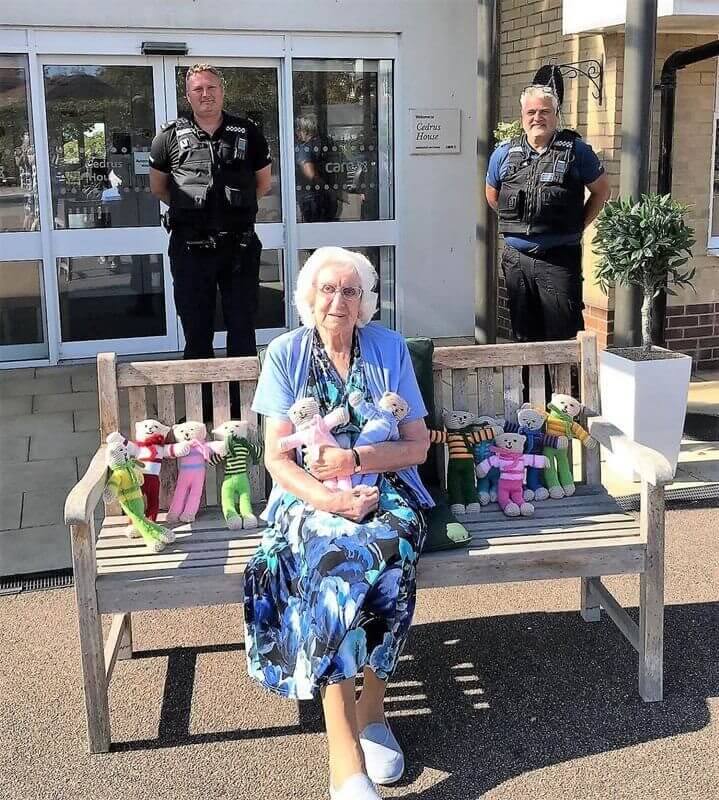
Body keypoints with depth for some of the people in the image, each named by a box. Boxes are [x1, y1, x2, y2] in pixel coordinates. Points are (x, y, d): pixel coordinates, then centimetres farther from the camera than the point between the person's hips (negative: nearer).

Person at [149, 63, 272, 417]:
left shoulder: (248, 133, 5)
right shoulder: (170, 136, 3)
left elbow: (263, 182, 16)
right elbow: (158, 187, 15)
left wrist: (237, 207, 9)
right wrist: (189, 207, 9)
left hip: (239, 246, 0)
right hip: (190, 249, 0)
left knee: (242, 328, 5)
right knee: (196, 330, 7)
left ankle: (242, 404, 15)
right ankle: (201, 405, 17)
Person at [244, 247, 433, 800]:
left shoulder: (389, 349, 4)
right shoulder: (286, 354, 2)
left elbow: (417, 446, 3)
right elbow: (278, 457, -3)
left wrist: (356, 459, -14)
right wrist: (330, 499, -20)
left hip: (386, 492, 1)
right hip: (311, 499, -1)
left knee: (386, 550, -34)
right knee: (334, 560, -34)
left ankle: (371, 710, -15)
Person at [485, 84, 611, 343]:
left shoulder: (576, 151, -1)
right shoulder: (504, 154, 7)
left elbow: (601, 190, 9)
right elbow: (492, 195, 22)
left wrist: (578, 225, 2)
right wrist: (517, 223, 13)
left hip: (560, 258, -3)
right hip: (516, 257, 3)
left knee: (565, 337, -4)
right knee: (524, 338, 11)